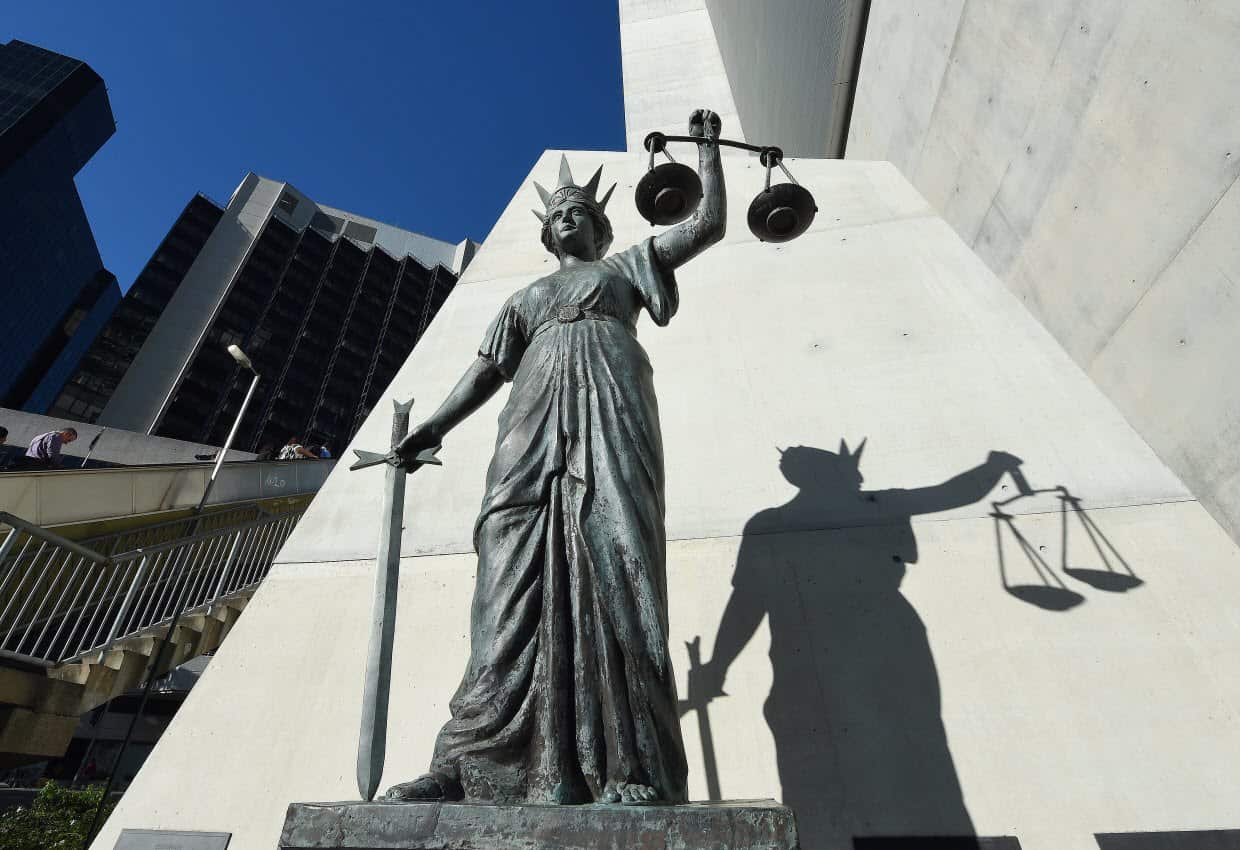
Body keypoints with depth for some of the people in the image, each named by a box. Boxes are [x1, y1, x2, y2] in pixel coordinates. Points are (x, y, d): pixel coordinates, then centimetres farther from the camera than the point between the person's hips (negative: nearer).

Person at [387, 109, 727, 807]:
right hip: (537, 417, 3)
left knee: (614, 567, -20)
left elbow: (709, 224, 28)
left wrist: (708, 147, 34)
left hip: (611, 406, -2)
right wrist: (435, 427, 8)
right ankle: (481, 763, -19)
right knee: (520, 579, -15)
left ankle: (634, 773, -24)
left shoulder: (628, 266, 32)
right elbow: (488, 369, 22)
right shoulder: (527, 298, 35)